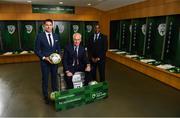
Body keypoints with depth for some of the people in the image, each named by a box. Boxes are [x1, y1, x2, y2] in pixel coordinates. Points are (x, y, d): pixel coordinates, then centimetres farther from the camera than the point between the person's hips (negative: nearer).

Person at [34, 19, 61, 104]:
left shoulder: (56, 36, 3)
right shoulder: (40, 36, -9)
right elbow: (37, 50, -8)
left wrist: (59, 55, -6)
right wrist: (44, 58, -17)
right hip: (44, 61, -3)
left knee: (54, 78, 16)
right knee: (45, 79, 10)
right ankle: (46, 96, 28)